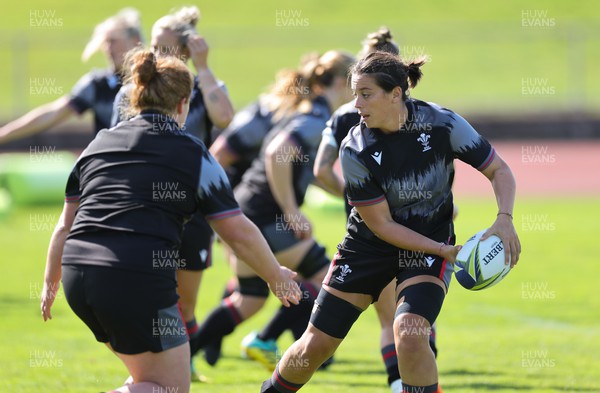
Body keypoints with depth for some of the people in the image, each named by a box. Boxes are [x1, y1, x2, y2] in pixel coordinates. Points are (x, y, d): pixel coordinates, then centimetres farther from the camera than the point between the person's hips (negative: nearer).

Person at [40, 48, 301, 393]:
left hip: (78, 277, 7)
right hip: (140, 283, -7)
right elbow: (239, 233, 4)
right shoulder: (194, 155, 3)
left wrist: (51, 281, 32)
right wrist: (276, 276, 19)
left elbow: (65, 226, 20)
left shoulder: (98, 145, 17)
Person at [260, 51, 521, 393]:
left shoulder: (442, 123, -20)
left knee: (409, 335, -27)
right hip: (370, 245, 1)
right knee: (315, 345, 5)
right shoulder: (355, 150, -20)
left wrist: (505, 219, -26)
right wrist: (444, 250, -23)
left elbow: (499, 170, -8)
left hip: (432, 241, -1)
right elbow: (381, 225, -16)